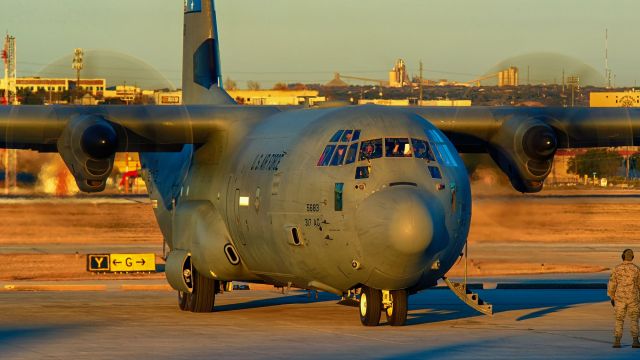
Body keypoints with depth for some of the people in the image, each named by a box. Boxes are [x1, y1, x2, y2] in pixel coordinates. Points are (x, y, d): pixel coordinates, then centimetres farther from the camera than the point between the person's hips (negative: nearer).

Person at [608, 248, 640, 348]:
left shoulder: (617, 269, -6)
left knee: (619, 320, 9)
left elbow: (612, 284, -4)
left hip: (620, 299, 0)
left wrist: (612, 298, 8)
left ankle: (617, 342, 1)